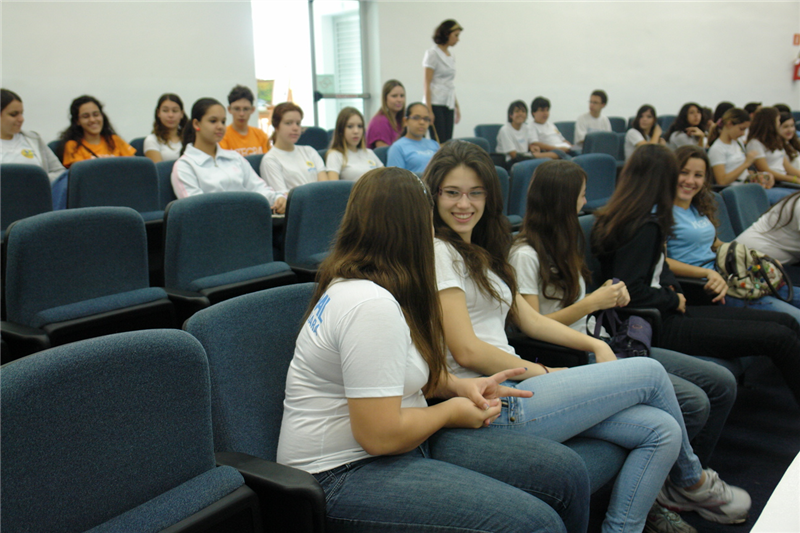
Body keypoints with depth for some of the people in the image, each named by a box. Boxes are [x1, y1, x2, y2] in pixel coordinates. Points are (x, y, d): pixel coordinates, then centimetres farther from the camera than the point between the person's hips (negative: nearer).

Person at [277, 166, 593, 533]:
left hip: (400, 441, 10)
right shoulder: (371, 306, -22)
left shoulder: (353, 282, 9)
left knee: (567, 470, 0)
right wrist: (451, 411, -6)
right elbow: (381, 435, -24)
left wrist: (458, 386, 7)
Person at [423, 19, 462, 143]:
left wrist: (457, 106, 18)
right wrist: (429, 110, -17)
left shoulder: (451, 56, 15)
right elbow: (427, 83, -10)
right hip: (436, 104, -7)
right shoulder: (433, 53, -6)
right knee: (439, 144, -10)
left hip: (448, 105, 7)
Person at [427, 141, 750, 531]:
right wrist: (543, 374, -8)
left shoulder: (479, 252, 20)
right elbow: (466, 350, -17)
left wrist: (595, 345, 7)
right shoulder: (439, 251, -10)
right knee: (650, 372, -1)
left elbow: (529, 319, 18)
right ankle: (692, 482, 24)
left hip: (514, 384, 9)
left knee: (661, 430, -3)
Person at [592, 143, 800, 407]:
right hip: (659, 325, -10)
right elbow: (631, 291, -26)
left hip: (666, 312, 10)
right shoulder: (646, 227, -20)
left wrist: (672, 287, 2)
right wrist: (674, 300, -11)